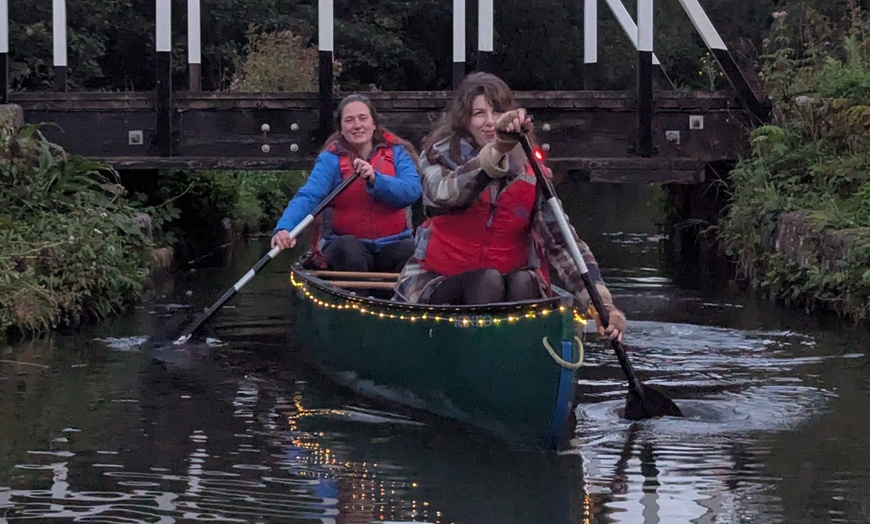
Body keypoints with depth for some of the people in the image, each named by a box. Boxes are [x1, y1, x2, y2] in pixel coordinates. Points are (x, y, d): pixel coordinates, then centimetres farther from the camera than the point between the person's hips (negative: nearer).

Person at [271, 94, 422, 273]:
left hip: (393, 244, 1)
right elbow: (308, 197, -16)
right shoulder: (331, 159, -1)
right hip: (345, 242, -1)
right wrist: (284, 228, -35)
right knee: (349, 250, -34)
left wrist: (374, 179, -27)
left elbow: (412, 191, -12)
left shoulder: (396, 153, 5)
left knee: (413, 251, -30)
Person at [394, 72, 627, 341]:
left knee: (523, 281, -30)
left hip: (518, 290, 2)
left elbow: (562, 240, -10)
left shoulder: (530, 170, 1)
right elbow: (444, 194, -30)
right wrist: (497, 150, -47)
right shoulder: (440, 155, -4)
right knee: (489, 281, -31)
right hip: (441, 285, -2)